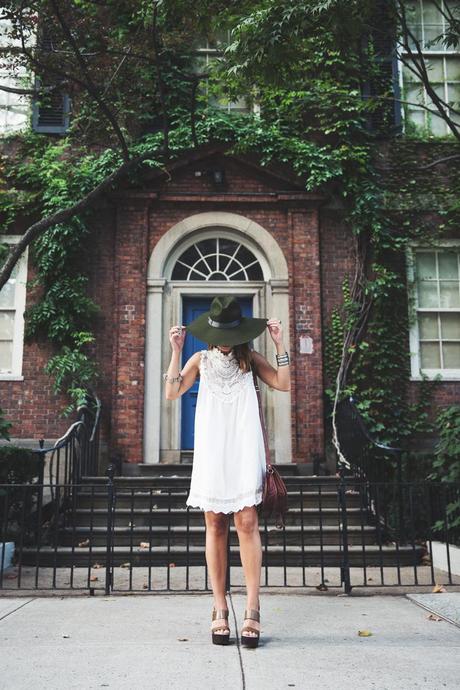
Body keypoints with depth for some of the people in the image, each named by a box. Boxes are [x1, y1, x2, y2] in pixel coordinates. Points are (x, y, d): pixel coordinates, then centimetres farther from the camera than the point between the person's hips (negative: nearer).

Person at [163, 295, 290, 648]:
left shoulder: (250, 358, 9)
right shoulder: (200, 359, 11)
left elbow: (284, 384, -2)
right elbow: (172, 392, 1)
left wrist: (280, 343, -5)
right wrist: (176, 351, -5)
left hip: (244, 450, -1)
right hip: (211, 452, 1)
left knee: (247, 522, -10)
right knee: (215, 527, 1)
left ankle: (252, 609, -7)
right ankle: (220, 609, 7)